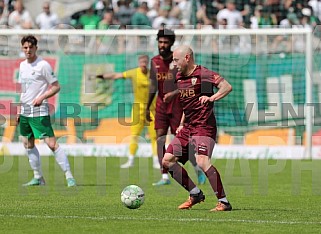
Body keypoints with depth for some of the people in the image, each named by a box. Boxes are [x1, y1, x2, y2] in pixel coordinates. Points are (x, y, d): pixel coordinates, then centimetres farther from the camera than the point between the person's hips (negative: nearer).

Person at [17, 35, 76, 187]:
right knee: (28, 144, 10)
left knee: (51, 143, -13)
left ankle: (69, 176, -12)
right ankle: (38, 177, 20)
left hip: (39, 111, -8)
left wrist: (42, 97, -21)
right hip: (25, 110, 8)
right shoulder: (22, 65, 12)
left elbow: (56, 87, -9)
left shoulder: (43, 65, -10)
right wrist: (19, 109, 18)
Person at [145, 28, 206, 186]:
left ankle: (198, 169, 20)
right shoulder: (155, 61, 7)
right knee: (160, 139, -7)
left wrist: (173, 93, -27)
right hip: (161, 106, 4)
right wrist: (147, 107, 19)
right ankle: (165, 176, -5)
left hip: (177, 105, -4)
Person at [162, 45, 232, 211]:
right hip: (187, 128, 9)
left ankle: (223, 202, -19)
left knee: (202, 161, -27)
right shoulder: (179, 78, 15)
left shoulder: (203, 74, -10)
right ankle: (195, 194, 16)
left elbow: (227, 86, -21)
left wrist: (212, 98, -36)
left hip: (204, 127, -9)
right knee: (167, 161, 4)